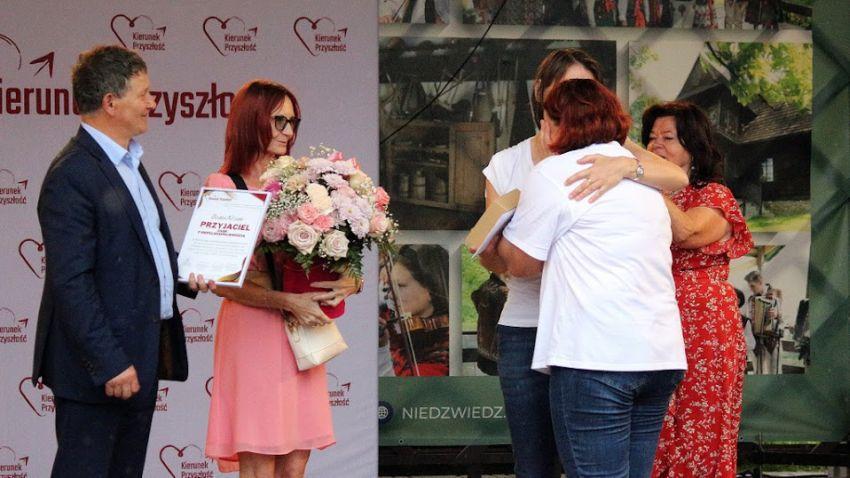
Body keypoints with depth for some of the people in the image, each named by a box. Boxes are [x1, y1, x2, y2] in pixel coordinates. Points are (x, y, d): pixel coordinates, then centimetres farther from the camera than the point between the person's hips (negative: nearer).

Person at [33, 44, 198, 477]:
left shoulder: (129, 163, 15)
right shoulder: (72, 176, -17)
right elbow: (71, 284, -21)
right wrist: (110, 364, -22)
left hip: (140, 359, 10)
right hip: (97, 367, -10)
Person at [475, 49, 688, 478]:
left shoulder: (608, 149, 3)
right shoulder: (506, 165, 8)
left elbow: (677, 178, -14)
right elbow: (495, 260, 7)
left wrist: (625, 166, -32)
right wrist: (491, 244, -16)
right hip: (527, 327, 1)